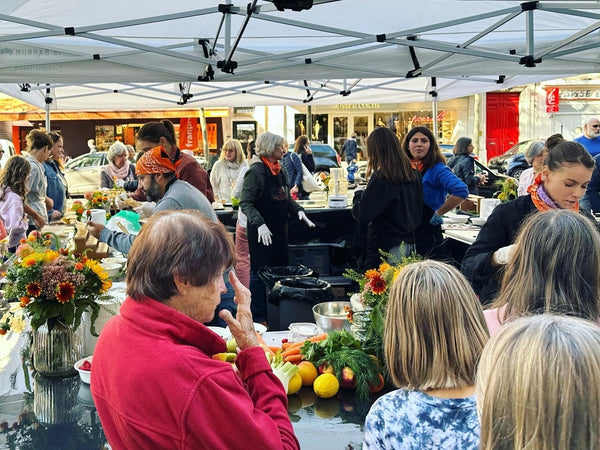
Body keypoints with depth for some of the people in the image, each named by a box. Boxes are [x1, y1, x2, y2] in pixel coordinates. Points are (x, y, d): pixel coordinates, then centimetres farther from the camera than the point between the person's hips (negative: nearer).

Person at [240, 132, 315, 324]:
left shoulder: (279, 171, 12)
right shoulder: (256, 171, -13)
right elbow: (246, 203, -16)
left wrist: (298, 210, 4)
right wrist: (259, 224, -28)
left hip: (279, 229, 8)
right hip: (261, 233, -8)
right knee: (259, 272, 0)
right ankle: (258, 318, 10)